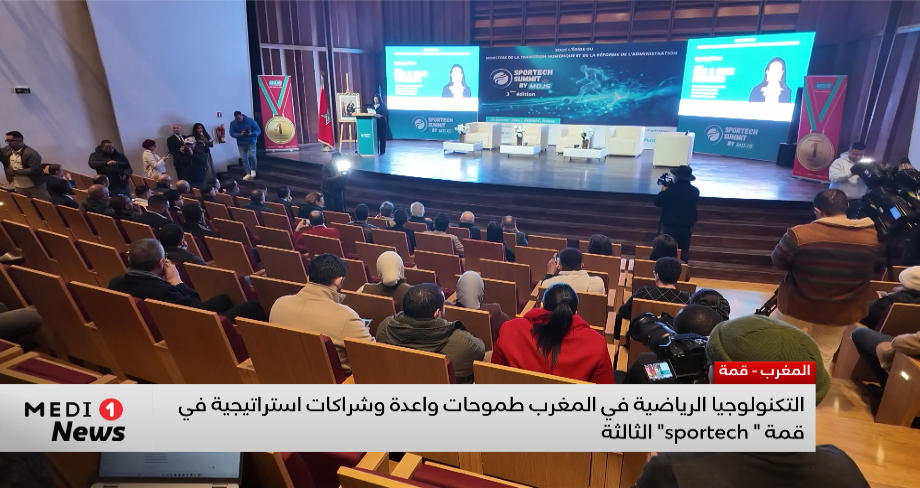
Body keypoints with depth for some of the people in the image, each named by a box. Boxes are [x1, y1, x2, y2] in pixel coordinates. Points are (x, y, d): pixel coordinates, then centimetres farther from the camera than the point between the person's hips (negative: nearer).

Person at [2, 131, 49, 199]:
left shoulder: (31, 153, -23)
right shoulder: (7, 150, 1)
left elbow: (34, 170, -29)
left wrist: (15, 172, -24)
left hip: (34, 185, -8)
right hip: (18, 186, 8)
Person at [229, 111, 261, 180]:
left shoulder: (250, 120, -10)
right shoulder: (233, 123, -3)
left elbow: (258, 130, -9)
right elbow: (232, 133, -6)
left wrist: (252, 134, -30)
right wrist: (240, 134, -25)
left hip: (251, 142, -3)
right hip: (241, 143, 3)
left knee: (252, 156, -19)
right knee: (244, 158, 2)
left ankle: (253, 170, 4)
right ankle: (248, 174, 9)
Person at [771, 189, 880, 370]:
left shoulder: (800, 234, -25)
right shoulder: (873, 237, -11)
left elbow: (778, 262, -9)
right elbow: (874, 272, 7)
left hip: (798, 306, -2)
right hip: (842, 312, 3)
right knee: (823, 357, 21)